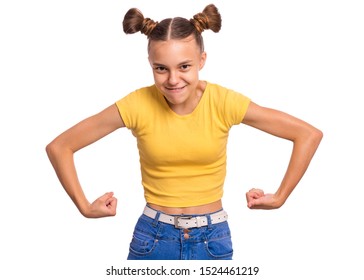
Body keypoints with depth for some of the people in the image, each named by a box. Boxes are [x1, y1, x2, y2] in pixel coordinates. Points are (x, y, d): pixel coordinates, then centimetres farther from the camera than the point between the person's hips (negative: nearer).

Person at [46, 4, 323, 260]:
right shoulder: (138, 104, -14)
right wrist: (84, 206, -7)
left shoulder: (224, 101, -13)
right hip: (153, 239, 0)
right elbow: (59, 147, -7)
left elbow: (309, 134, -6)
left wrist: (280, 197, -5)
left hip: (212, 240, 0)